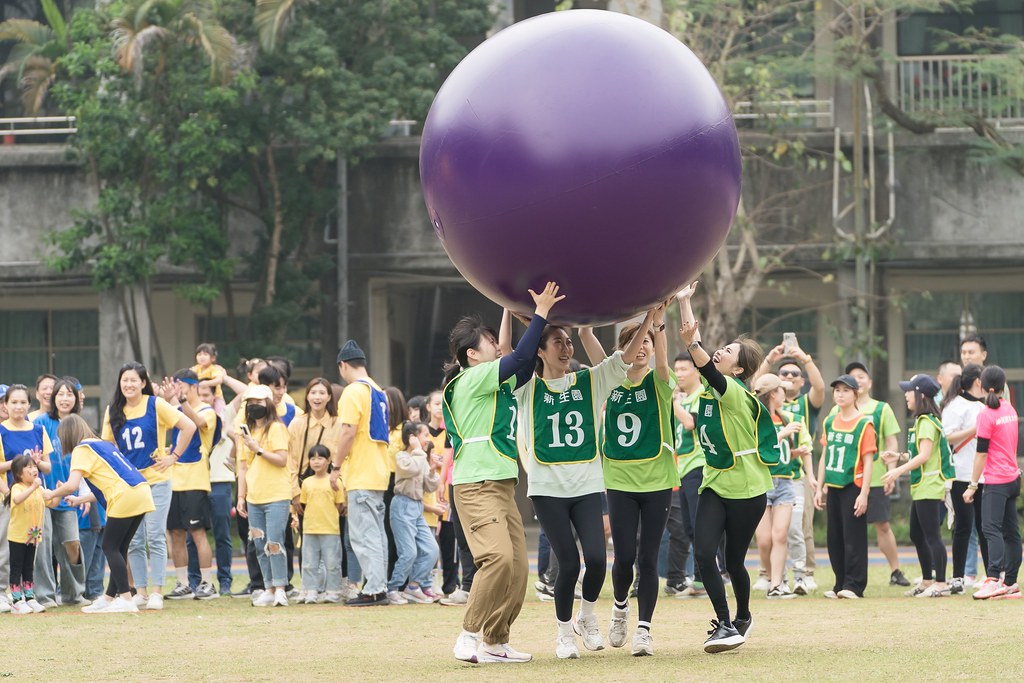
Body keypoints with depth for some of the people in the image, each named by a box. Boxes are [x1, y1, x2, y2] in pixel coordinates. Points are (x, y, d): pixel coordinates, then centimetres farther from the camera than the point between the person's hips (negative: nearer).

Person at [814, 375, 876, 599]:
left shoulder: (864, 424, -6)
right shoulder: (830, 422, 12)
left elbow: (868, 461, -9)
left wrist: (864, 494, -14)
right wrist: (820, 488, 13)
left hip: (853, 487, -6)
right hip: (833, 487, 6)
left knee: (853, 537, -6)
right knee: (835, 538, 8)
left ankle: (854, 585, -3)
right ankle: (840, 583, 14)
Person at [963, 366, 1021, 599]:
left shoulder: (987, 414, -13)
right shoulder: (1010, 409, 10)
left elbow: (982, 453, -14)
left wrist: (972, 485, -10)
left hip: (996, 482, -8)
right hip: (1013, 477, 8)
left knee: (991, 528, -16)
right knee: (1011, 531, 10)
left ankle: (994, 580, -30)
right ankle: (1011, 583, 14)